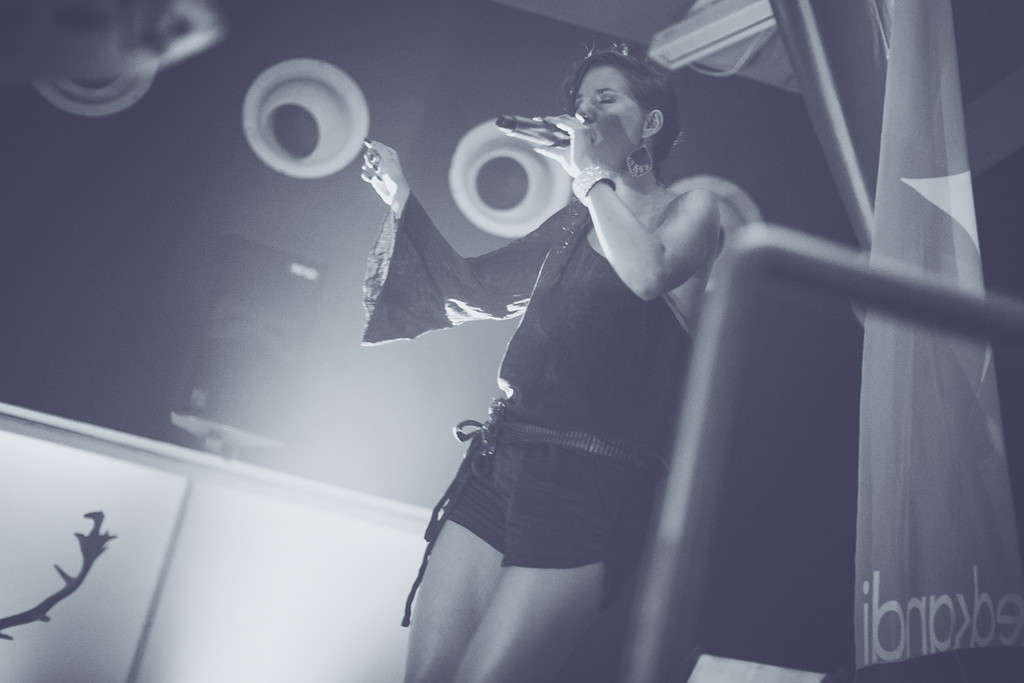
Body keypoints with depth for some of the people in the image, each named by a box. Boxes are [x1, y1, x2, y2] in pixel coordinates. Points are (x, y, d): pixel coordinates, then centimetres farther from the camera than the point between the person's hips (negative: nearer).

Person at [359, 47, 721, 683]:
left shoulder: (691, 208, 5)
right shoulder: (574, 222, 21)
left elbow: (646, 275, -18)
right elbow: (470, 291, 23)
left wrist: (592, 174, -5)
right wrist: (402, 197, 16)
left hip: (590, 487, -5)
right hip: (497, 464, 6)